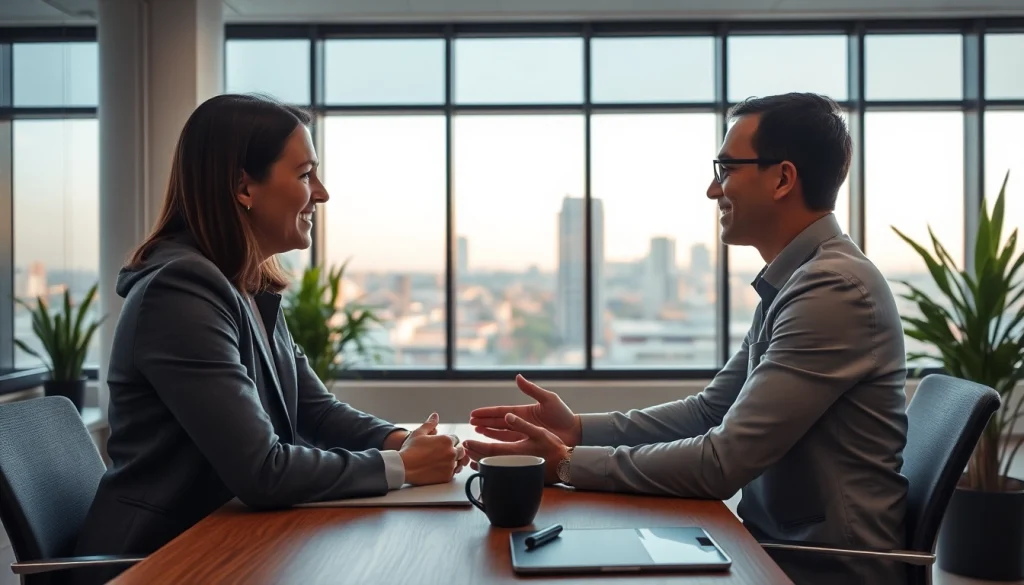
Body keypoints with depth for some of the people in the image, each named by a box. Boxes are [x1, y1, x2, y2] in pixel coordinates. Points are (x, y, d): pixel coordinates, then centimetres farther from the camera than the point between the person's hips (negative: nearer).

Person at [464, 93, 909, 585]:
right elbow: (710, 410, 11)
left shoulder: (833, 289, -21)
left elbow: (722, 464, -24)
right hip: (780, 545, 8)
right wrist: (579, 428, 0)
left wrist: (567, 464, -16)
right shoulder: (791, 282, 11)